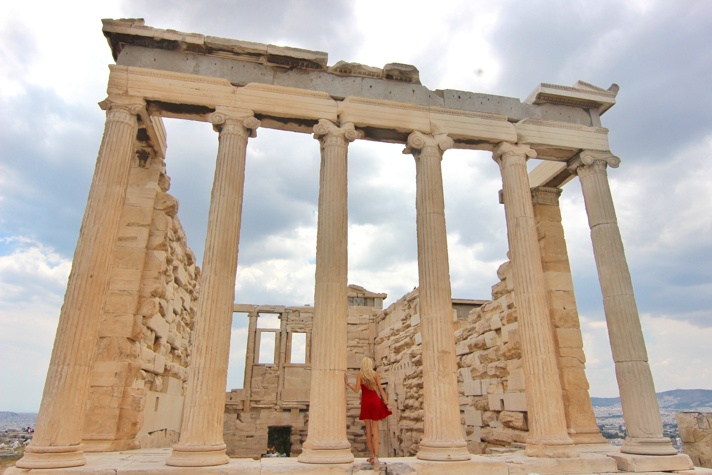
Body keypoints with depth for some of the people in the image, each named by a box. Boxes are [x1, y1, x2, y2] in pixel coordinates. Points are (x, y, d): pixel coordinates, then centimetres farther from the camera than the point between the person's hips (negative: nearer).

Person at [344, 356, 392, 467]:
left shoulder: (359, 375, -1)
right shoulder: (375, 374, 3)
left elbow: (356, 390, -8)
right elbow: (380, 389, -1)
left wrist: (347, 383, 5)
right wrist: (387, 403, 0)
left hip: (365, 403, -1)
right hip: (375, 401, 1)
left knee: (368, 429, 9)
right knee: (375, 429, 2)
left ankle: (372, 456, 9)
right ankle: (376, 456, -11)